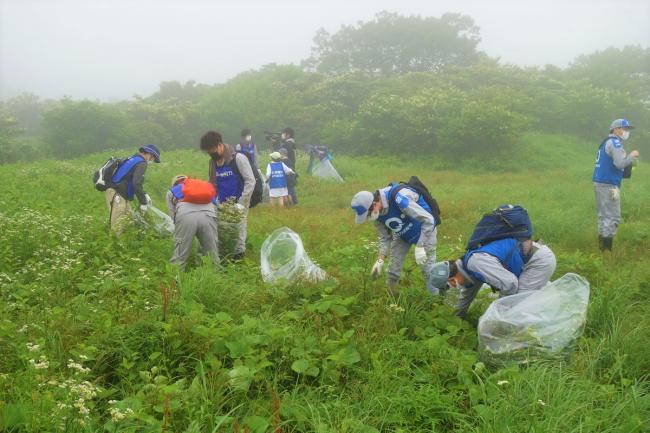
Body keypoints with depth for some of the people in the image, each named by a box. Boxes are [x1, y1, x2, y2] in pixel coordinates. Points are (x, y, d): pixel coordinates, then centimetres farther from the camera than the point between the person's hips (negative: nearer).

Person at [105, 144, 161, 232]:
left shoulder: (133, 159, 18)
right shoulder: (142, 163, -12)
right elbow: (137, 184, -21)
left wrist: (145, 195, 25)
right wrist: (143, 203, -14)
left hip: (114, 191, 10)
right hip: (116, 193, -10)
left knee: (127, 213, 18)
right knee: (117, 224, -8)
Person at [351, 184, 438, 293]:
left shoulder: (399, 198, -40)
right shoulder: (377, 213, -16)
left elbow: (428, 220, -36)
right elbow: (385, 237, 0)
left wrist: (420, 247, -34)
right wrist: (380, 260, -10)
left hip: (425, 230, -6)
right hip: (402, 234, 6)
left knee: (429, 271, -5)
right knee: (394, 267, 7)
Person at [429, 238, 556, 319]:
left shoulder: (476, 262, -26)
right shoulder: (468, 265, 8)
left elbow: (509, 283, -28)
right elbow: (467, 292, 27)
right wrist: (458, 317, 38)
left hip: (540, 260, -10)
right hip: (535, 255, 10)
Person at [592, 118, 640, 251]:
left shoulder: (606, 142, 18)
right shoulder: (614, 142, -11)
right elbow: (620, 163, -22)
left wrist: (630, 160, 13)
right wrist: (632, 155, -6)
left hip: (601, 183, 10)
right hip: (608, 185, -10)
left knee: (604, 216, 15)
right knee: (613, 217, -7)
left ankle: (602, 249, 20)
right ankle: (606, 251, -6)